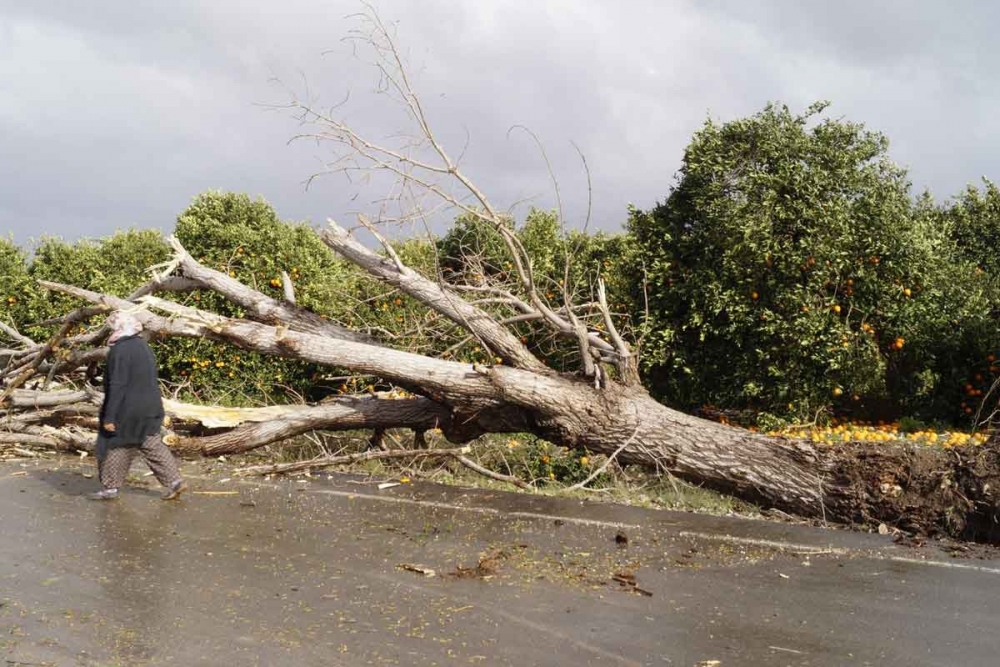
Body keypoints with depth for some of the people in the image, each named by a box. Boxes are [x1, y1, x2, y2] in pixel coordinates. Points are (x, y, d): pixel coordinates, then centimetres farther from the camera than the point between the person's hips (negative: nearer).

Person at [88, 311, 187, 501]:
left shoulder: (120, 350, -18)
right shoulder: (143, 346, 8)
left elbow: (117, 385, -20)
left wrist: (109, 416, -18)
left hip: (126, 410, -8)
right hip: (149, 409, 8)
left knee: (114, 446, 7)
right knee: (153, 446, 11)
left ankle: (110, 487, 17)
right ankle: (174, 481, 5)